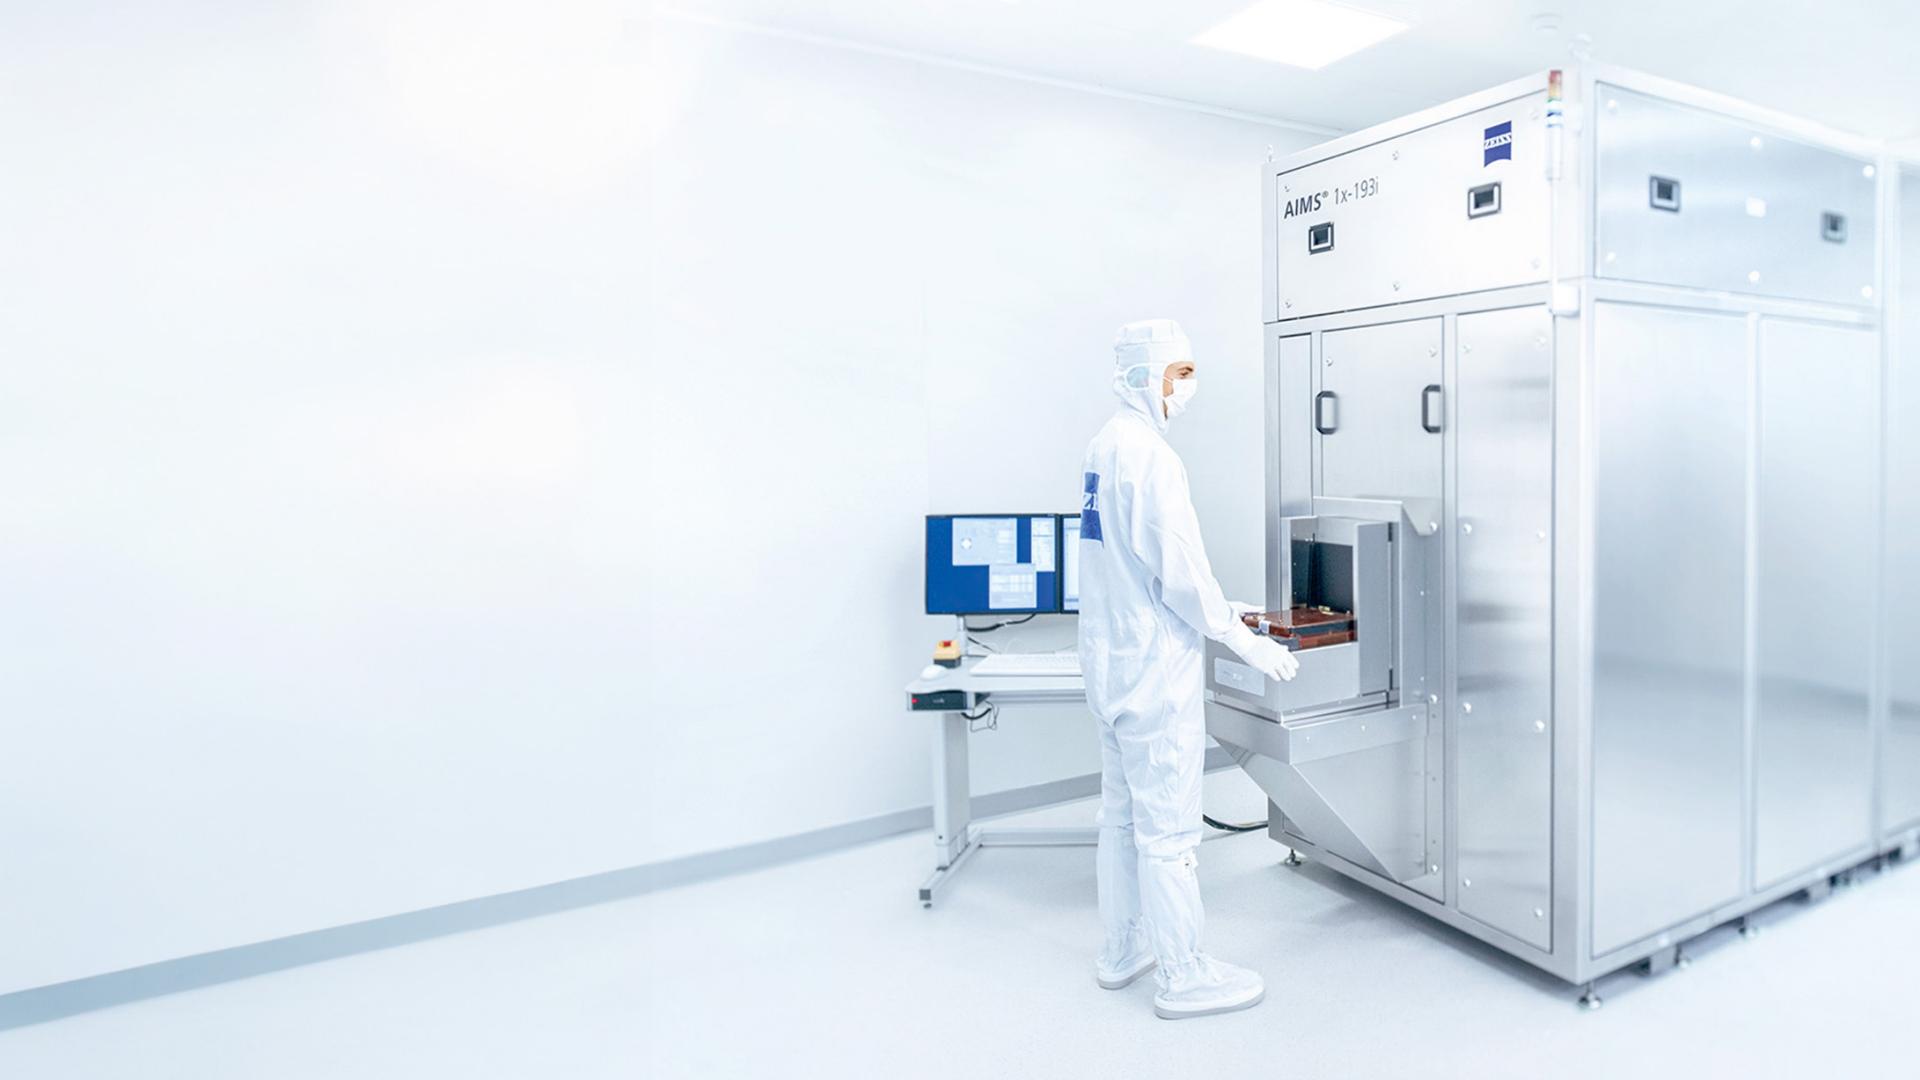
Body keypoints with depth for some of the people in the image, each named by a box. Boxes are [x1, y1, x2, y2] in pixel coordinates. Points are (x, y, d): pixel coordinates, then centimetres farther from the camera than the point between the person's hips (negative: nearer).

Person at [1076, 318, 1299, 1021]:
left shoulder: (1104, 447, 10)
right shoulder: (1149, 454, -18)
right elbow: (1178, 572, -20)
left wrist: (1218, 607, 18)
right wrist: (1244, 641, -8)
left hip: (1109, 659, 9)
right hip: (1154, 668, -9)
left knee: (1122, 813, 18)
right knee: (1168, 825, 3)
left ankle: (1123, 950, 32)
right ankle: (1183, 976, 17)